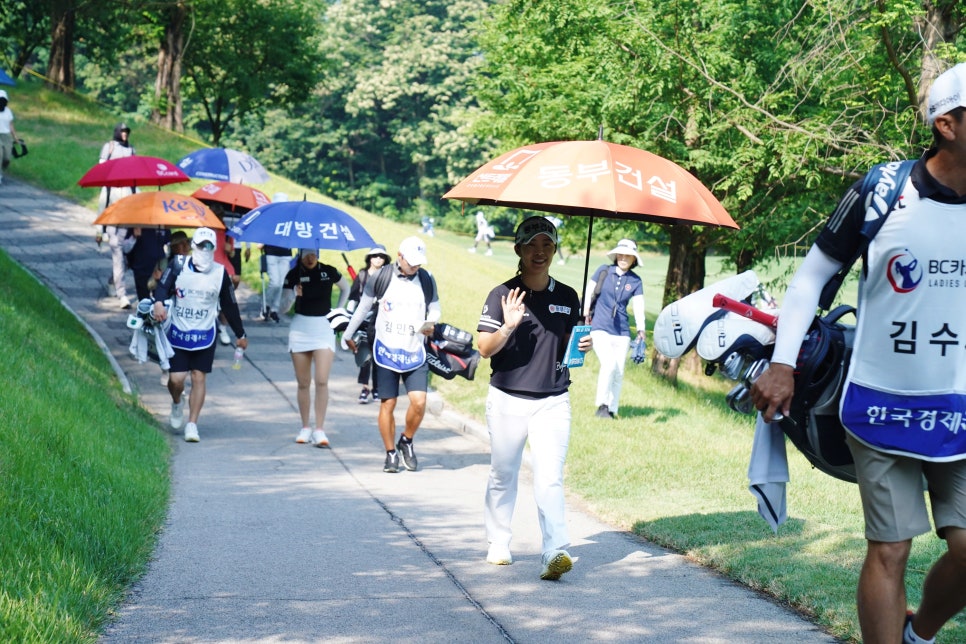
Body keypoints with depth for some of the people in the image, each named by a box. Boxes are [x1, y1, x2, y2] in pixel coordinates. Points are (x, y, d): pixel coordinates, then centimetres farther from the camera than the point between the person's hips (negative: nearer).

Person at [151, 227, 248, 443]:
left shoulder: (220, 273, 0)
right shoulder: (178, 267, -5)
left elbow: (229, 305, 9)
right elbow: (163, 286, -15)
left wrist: (240, 334, 15)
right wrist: (158, 302, -39)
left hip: (205, 335, 1)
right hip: (178, 333, -1)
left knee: (199, 378, -3)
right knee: (176, 378, -4)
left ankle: (192, 425, 2)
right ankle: (177, 403, 30)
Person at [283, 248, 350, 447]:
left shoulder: (329, 272, -1)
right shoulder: (293, 275, -2)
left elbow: (345, 288, 20)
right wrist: (293, 295, -22)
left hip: (324, 328, -1)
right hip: (300, 328, 1)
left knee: (322, 381, -12)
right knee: (303, 383, 6)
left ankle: (319, 430, -11)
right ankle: (305, 428, 16)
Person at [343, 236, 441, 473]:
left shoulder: (427, 280, 2)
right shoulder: (380, 278, -4)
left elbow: (434, 309, 14)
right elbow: (363, 307, 10)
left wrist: (431, 323, -9)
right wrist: (348, 334, 18)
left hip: (415, 353, 1)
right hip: (386, 351, -1)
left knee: (419, 402, -12)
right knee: (387, 403, 1)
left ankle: (406, 441, 14)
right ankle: (391, 453, 14)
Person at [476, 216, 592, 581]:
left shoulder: (567, 297, 7)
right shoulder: (502, 295, -3)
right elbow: (485, 349, -7)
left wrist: (583, 346, -6)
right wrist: (508, 327, -26)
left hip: (553, 402, 1)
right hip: (508, 400, -1)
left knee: (550, 478, -11)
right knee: (503, 475, 12)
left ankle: (555, 552, -19)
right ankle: (498, 543, 28)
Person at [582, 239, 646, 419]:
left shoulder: (635, 281, 5)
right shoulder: (603, 271, 1)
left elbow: (638, 307, -3)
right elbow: (588, 293, 5)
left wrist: (641, 330, -16)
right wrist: (586, 315, -2)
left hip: (622, 332, 3)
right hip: (600, 328, -3)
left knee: (619, 372, 1)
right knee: (609, 364, -21)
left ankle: (611, 410, 13)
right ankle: (602, 404, -9)